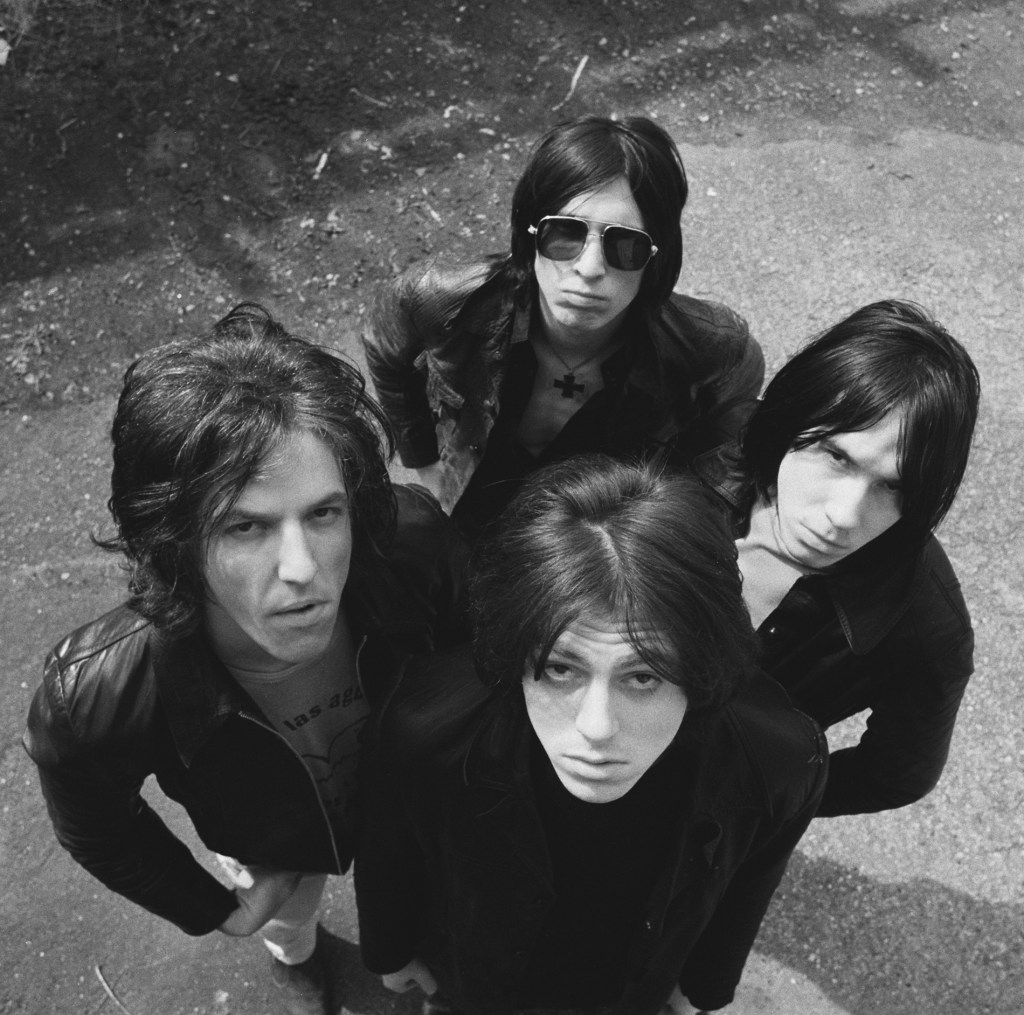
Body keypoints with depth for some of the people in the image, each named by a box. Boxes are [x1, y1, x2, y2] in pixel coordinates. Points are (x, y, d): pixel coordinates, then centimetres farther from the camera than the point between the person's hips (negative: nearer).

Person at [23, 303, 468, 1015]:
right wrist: (214, 909, -4)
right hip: (271, 847, 0)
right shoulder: (94, 698, -42)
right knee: (287, 922, 35)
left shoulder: (417, 547, -41)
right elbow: (98, 828, -16)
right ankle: (295, 957, 72)